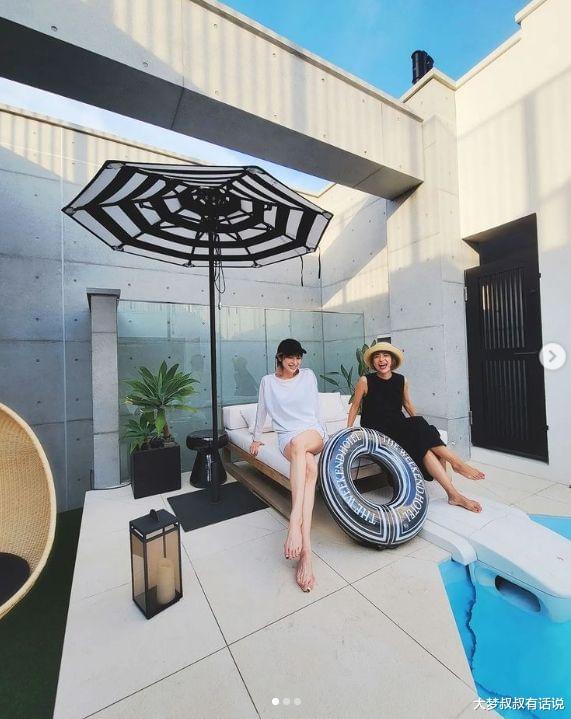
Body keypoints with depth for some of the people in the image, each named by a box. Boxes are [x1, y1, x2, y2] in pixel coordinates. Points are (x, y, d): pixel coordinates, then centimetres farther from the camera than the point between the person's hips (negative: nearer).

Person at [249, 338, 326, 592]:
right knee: (309, 466, -36)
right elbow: (262, 410, 17)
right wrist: (256, 437, 23)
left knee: (299, 443, -40)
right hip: (286, 438, 0)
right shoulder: (268, 381, 7)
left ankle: (294, 523, -46)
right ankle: (305, 548, -43)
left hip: (313, 432, 0)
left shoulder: (308, 375, 10)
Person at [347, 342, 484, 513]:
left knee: (423, 445, -26)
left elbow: (407, 404, 18)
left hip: (399, 427, 4)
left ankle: (453, 494, -20)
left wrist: (420, 426, 12)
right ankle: (456, 462, -13)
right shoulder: (365, 381, -8)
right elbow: (355, 406, 1)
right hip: (376, 430, -4)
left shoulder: (401, 381, 3)